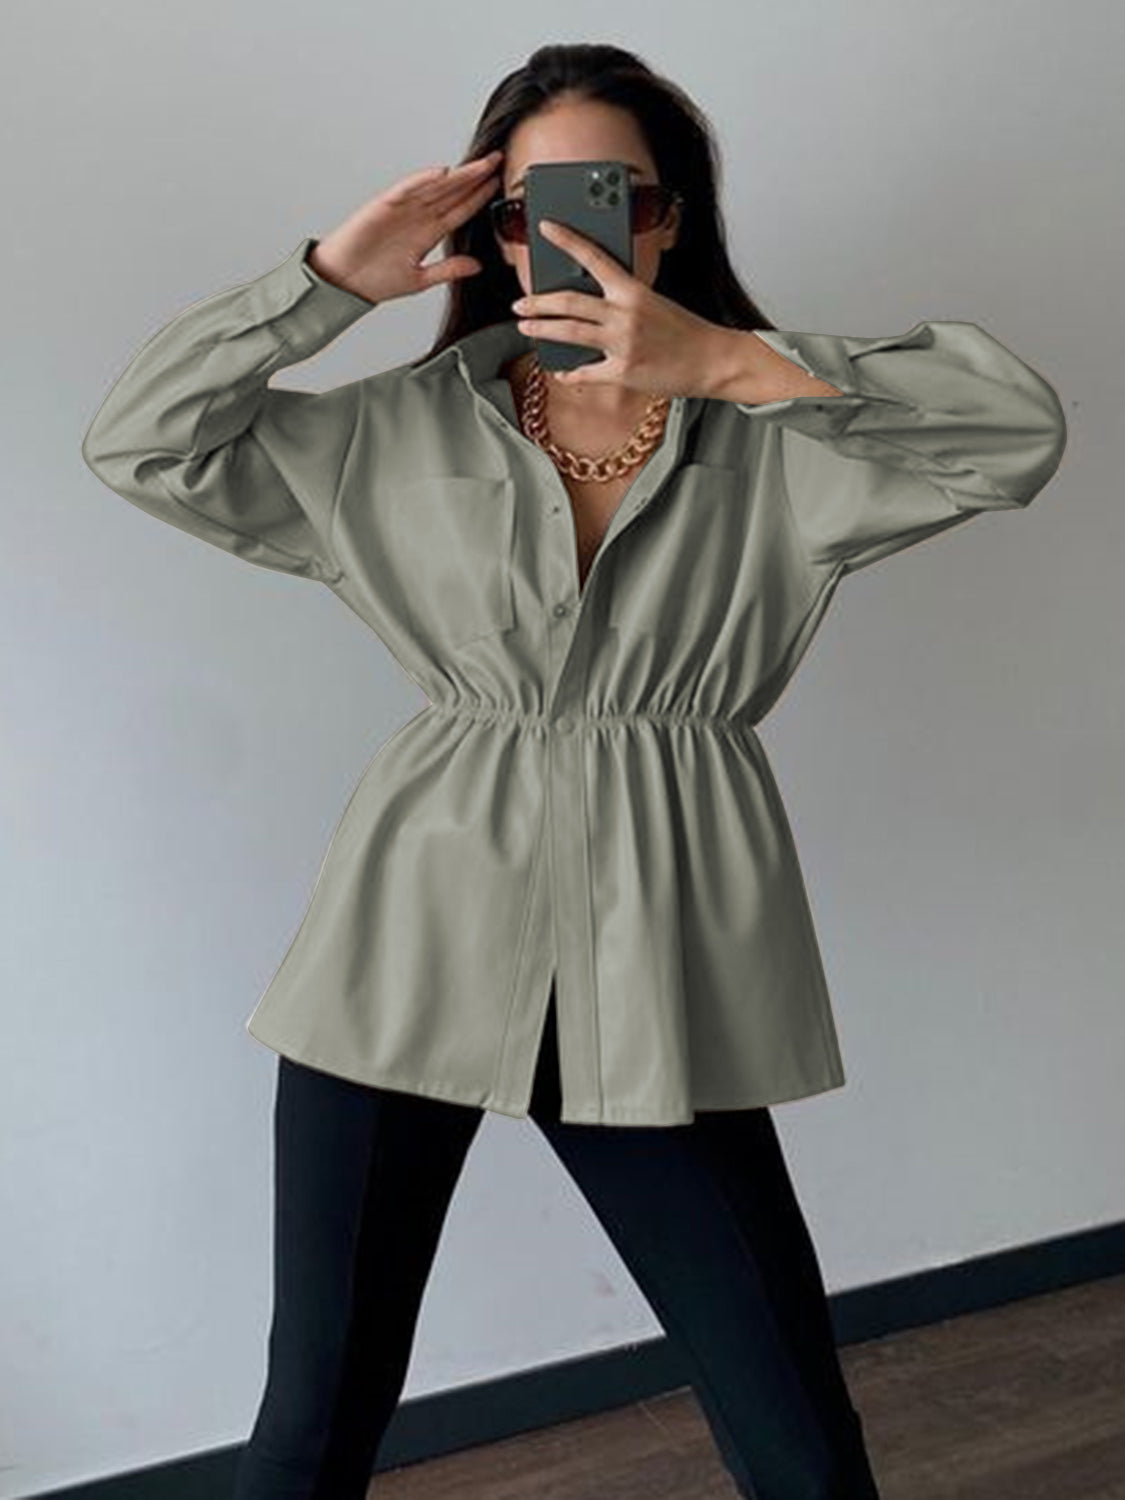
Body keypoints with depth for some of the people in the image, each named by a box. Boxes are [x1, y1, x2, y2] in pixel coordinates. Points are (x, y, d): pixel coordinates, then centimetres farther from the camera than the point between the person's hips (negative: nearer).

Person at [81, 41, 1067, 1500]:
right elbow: (141, 441, 7)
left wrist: (729, 363, -15)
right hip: (417, 947, 1)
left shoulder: (774, 439, 5)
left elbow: (1020, 429, -8)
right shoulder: (400, 431, 8)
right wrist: (336, 274, -1)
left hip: (658, 972, 0)